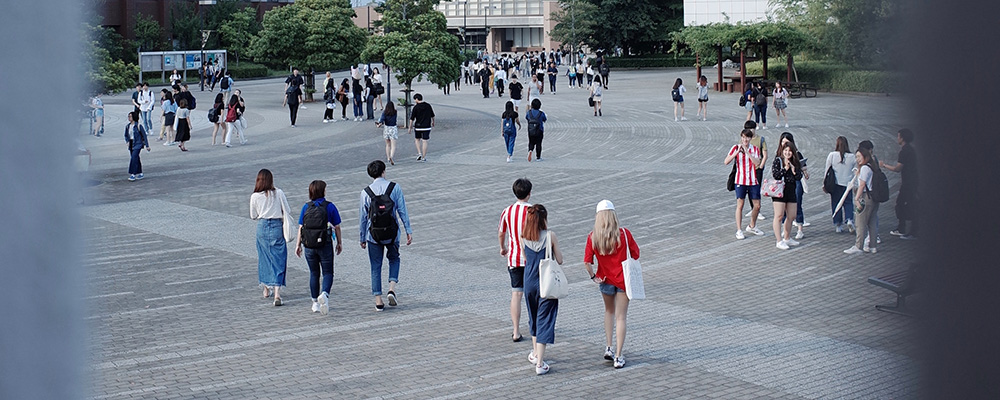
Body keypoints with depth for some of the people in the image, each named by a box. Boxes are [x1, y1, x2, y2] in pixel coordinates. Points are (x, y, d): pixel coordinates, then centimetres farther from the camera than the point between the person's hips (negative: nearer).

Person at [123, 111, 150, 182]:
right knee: (136, 159, 12)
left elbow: (144, 135, -6)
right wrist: (127, 141, 1)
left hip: (137, 144, -6)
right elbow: (126, 135, 22)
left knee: (134, 158, -16)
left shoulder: (139, 126, -10)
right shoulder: (128, 126, 8)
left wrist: (147, 146, -6)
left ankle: (133, 175, -16)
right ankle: (140, 174, 23)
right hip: (131, 145, 7)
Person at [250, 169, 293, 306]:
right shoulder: (278, 193, -5)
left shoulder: (255, 196, -3)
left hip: (262, 227, 1)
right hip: (277, 227, -1)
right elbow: (287, 211, -2)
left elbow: (253, 216, 6)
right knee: (278, 260, 0)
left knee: (263, 258, 17)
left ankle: (266, 289, 28)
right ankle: (277, 293, -11)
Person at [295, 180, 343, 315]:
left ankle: (315, 303, 19)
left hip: (309, 246, 3)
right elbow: (337, 227, -3)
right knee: (328, 273, 6)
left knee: (314, 273, 15)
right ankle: (324, 294, -22)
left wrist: (298, 244, 8)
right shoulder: (330, 207, -6)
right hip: (325, 245, -3)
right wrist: (339, 243, 9)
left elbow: (301, 227, 0)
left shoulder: (306, 207, 0)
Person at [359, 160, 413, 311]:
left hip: (373, 235, 0)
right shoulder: (395, 188, -5)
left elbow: (363, 217, 0)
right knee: (394, 259, 23)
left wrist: (362, 238, 9)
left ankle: (378, 301, 8)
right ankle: (392, 289, 3)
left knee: (376, 267, 9)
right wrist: (409, 231, 0)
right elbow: (402, 211, -5)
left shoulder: (365, 192, -4)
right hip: (392, 233, 0)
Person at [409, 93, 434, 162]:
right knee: (424, 141, 4)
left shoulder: (416, 107, -10)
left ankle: (419, 153, 5)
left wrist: (410, 127, 1)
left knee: (417, 139, 20)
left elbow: (412, 119, -8)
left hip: (418, 126, -2)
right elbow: (432, 116, 11)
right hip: (427, 127, 2)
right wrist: (433, 122, 28)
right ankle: (423, 157, 5)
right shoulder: (428, 106, 0)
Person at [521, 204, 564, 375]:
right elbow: (559, 260, -8)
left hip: (529, 282, 4)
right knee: (545, 321, 0)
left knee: (533, 318, 24)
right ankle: (540, 363, -5)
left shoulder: (524, 237, -4)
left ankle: (535, 353, 39)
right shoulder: (550, 236, -14)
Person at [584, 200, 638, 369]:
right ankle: (618, 357, 3)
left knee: (609, 311, 26)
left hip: (605, 280, 2)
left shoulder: (592, 237, -11)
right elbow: (635, 254, -6)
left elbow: (587, 262, -14)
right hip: (623, 279, -2)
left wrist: (593, 277, -1)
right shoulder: (624, 233, -15)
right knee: (621, 317, 5)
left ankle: (608, 349, 22)